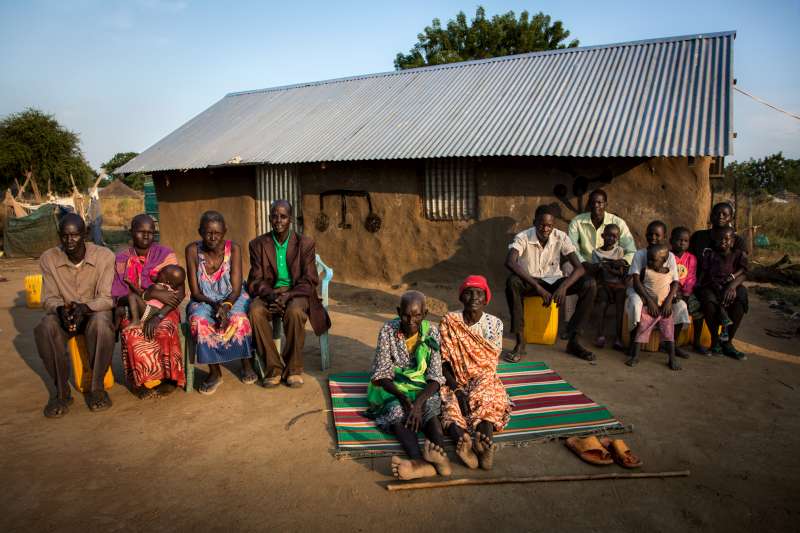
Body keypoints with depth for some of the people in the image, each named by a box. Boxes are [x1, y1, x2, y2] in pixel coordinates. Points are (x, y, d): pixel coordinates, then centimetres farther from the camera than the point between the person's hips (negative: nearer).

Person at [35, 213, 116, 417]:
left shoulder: (104, 256, -14)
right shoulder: (48, 259, -7)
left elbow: (107, 298, -14)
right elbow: (50, 298, -5)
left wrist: (84, 307, -34)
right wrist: (61, 309, -28)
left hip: (95, 311, -2)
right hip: (62, 312, 2)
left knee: (101, 323, -37)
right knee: (46, 328, -31)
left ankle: (96, 387, -20)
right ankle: (62, 391, -16)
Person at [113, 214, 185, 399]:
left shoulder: (166, 254, 0)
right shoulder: (121, 260, 5)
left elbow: (180, 292, -8)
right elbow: (117, 298, -3)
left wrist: (158, 316, -23)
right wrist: (150, 294, -17)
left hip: (163, 309, -1)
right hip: (132, 311, 1)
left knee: (164, 331, -34)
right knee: (132, 335, -32)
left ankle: (169, 377, -15)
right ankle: (141, 381, -14)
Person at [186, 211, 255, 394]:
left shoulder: (233, 248, -10)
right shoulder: (193, 250, -9)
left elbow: (236, 288, -12)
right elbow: (195, 292, -9)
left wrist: (226, 305, -32)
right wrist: (214, 305, -27)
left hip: (232, 298, 0)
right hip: (204, 301, 1)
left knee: (239, 318, -32)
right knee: (200, 321, -32)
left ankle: (247, 364, -10)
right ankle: (214, 372, -16)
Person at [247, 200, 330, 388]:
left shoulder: (305, 243, 1)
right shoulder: (258, 244, 5)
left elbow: (309, 281, -4)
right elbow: (256, 281, 1)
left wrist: (287, 296, -22)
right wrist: (272, 295, -21)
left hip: (296, 293, -2)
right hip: (270, 293, 2)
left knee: (295, 311, -35)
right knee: (255, 311, -31)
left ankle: (293, 369, -18)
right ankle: (274, 368, -19)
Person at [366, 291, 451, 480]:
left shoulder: (431, 332, -9)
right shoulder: (388, 331, -12)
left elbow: (435, 378, -12)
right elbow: (382, 375, -12)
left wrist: (418, 402, -30)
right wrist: (404, 399, -28)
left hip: (423, 386, 1)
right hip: (391, 386, -1)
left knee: (430, 406, -31)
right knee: (396, 409, -32)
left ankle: (440, 454, -57)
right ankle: (420, 461, -55)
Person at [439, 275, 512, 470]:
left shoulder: (494, 324, 2)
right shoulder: (449, 322, -2)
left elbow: (491, 364, 1)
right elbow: (444, 362, -6)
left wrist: (475, 389, -13)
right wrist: (457, 390, -20)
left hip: (485, 380, 1)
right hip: (455, 381, 0)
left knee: (486, 401, -33)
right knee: (451, 403, -33)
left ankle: (484, 440, -61)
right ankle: (462, 439, -62)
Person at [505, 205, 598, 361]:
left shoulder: (561, 237, -9)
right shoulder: (523, 237, -17)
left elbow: (579, 268, -15)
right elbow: (510, 262, -36)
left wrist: (563, 287, -35)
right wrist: (538, 287, -40)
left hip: (554, 282, 3)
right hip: (530, 283, -2)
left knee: (590, 284, -22)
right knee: (512, 282, -37)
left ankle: (573, 340, -14)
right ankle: (520, 342, -30)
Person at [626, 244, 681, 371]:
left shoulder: (669, 272, 3)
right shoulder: (646, 271, -3)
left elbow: (675, 286, 4)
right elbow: (637, 284, -7)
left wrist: (668, 302, -9)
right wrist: (649, 301, -12)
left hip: (665, 308, 2)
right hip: (649, 306, -1)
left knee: (669, 332, 0)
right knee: (642, 329, -7)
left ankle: (672, 359, 7)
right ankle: (635, 356, -4)